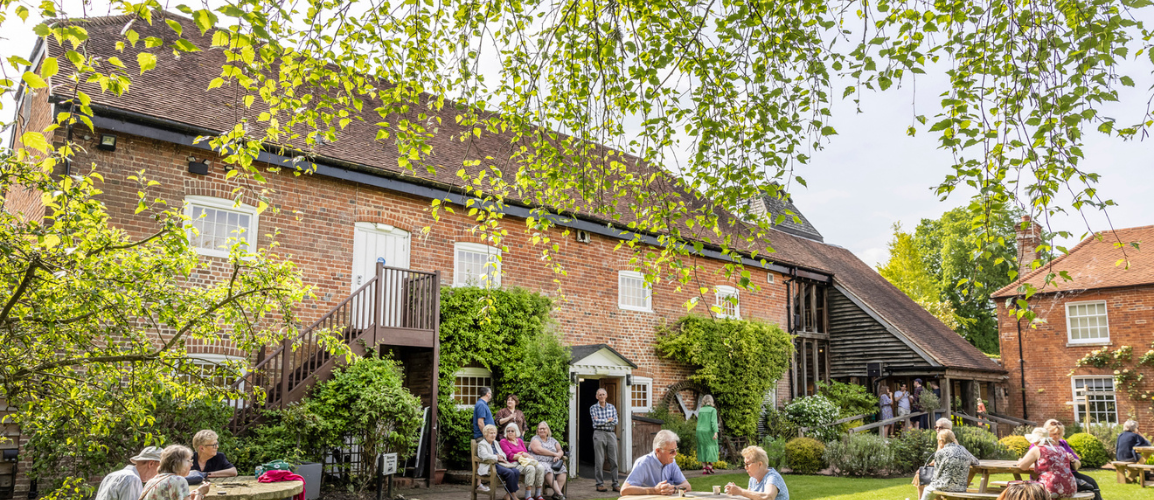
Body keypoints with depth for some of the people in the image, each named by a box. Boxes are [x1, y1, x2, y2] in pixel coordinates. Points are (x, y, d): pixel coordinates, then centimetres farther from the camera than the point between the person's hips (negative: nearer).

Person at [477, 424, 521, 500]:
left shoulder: (495, 443, 26)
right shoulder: (482, 444, 2)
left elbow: (504, 454, 24)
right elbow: (485, 456, -17)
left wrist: (501, 456, 0)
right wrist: (497, 458, -13)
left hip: (500, 463, 8)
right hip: (491, 465, -8)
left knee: (516, 472, -20)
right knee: (510, 473, -29)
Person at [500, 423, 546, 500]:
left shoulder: (520, 440, 25)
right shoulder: (503, 441, 7)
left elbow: (526, 452, 18)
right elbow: (510, 455, -4)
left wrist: (526, 455, -5)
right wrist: (522, 455, -8)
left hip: (526, 461, 6)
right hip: (514, 463, -6)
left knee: (540, 467, -25)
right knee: (530, 468, -36)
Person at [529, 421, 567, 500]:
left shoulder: (553, 440, 23)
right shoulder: (535, 439, 7)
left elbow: (560, 451, 17)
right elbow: (539, 450, -10)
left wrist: (558, 456, -8)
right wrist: (554, 454, -6)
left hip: (552, 463, 5)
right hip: (539, 462, -5)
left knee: (563, 469, -24)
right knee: (547, 469, -36)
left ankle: (556, 493, -30)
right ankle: (559, 493, -39)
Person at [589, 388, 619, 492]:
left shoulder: (612, 407, 12)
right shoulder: (593, 408, 5)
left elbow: (615, 422, 1)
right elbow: (596, 422, -8)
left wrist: (601, 421, -6)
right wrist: (608, 420, -1)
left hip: (611, 434, 3)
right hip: (599, 434, -2)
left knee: (614, 460, 1)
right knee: (599, 460, -3)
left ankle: (615, 484, 5)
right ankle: (600, 484, 3)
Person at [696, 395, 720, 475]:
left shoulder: (700, 410, 7)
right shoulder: (713, 410, -5)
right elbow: (714, 421, -16)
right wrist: (716, 432, -24)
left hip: (700, 432, 4)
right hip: (709, 432, -4)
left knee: (702, 449, 8)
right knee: (711, 448, 8)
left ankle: (704, 468, 5)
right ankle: (709, 466, 1)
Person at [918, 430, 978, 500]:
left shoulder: (940, 453, -9)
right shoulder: (964, 451, 6)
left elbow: (936, 476, -6)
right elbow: (976, 462, 25)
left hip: (945, 489, -6)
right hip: (961, 489, 6)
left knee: (927, 490, 25)